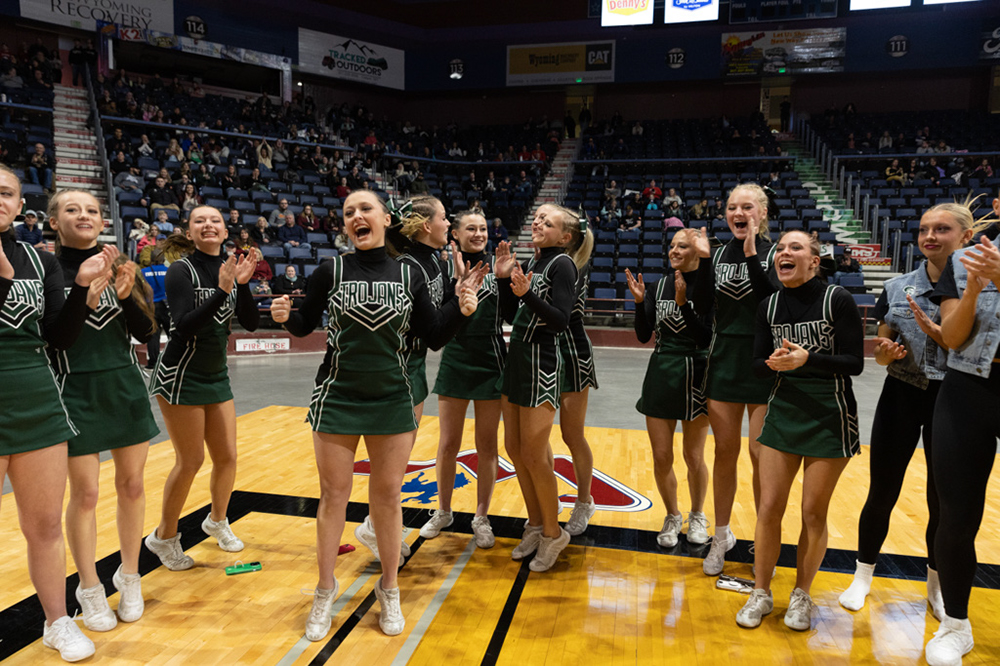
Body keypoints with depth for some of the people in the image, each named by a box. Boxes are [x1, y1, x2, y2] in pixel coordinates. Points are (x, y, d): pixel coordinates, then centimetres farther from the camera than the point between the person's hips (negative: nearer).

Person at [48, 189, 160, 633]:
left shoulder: (120, 267, 5)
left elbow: (146, 333, 2)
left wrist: (128, 295, -15)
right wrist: (83, 299, -23)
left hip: (126, 387, 4)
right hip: (76, 393, -3)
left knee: (131, 484, 10)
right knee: (85, 493, 3)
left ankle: (129, 576, 27)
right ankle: (89, 587, 22)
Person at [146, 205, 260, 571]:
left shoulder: (229, 268, 4)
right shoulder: (181, 270, -12)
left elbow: (251, 323, -4)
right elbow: (185, 326, -23)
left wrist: (243, 284, -18)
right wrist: (221, 290, -31)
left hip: (216, 375, 6)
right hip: (181, 376, -6)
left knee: (227, 457, 8)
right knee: (190, 461, -2)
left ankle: (217, 521, 33)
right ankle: (164, 537, 19)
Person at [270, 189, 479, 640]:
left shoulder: (409, 275, 0)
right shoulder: (331, 270, -3)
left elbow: (433, 337, 3)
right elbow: (305, 325, 5)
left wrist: (461, 309, -12)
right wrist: (285, 317, -15)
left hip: (392, 401, 1)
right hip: (337, 398, 0)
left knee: (387, 498, 11)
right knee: (333, 496, 9)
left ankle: (389, 590, 30)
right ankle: (325, 591, 29)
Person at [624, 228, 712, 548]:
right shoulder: (660, 285, 5)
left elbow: (706, 336, -16)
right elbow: (644, 335, 2)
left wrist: (683, 303, -25)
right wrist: (640, 301, -12)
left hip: (695, 376, -3)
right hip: (661, 374, 3)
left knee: (694, 457, 8)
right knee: (661, 458, 5)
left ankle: (697, 516, 33)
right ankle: (673, 516, 28)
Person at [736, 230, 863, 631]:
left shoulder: (837, 300, -9)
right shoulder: (770, 305, 3)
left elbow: (854, 362, -11)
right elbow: (758, 365, 3)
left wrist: (807, 358, -26)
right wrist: (774, 362, -19)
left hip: (828, 416, -3)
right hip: (783, 411, 3)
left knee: (813, 514, 6)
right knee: (769, 507, 4)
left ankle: (801, 595, 27)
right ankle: (761, 593, 22)